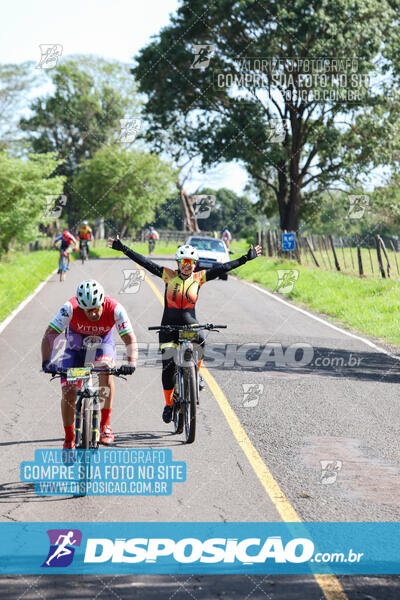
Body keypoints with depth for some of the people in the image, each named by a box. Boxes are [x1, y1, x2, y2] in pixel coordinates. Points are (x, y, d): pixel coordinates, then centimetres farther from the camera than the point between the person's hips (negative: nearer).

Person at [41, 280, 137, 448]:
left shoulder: (115, 309, -30)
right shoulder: (70, 308, -32)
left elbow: (130, 339, -30)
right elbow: (49, 335, -33)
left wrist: (131, 363, -47)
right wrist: (46, 362, -46)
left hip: (103, 344, 0)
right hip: (76, 345, 0)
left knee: (106, 370, -32)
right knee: (68, 392, -11)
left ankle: (105, 425, -20)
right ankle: (69, 440, 8)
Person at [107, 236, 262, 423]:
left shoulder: (199, 277, 1)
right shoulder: (169, 275, -2)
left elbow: (223, 268, 2)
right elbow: (145, 263, -5)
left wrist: (247, 258, 2)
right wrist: (122, 248, -9)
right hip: (169, 326, 0)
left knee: (200, 340, -34)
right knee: (168, 366, -5)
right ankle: (169, 404, 12)